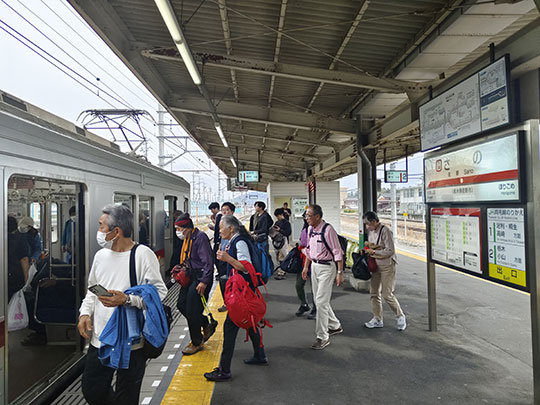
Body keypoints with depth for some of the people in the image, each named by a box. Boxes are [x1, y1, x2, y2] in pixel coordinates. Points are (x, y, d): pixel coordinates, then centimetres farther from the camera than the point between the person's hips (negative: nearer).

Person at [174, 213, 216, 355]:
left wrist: (204, 281, -24)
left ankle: (197, 343, 16)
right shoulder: (188, 238, 12)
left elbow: (208, 261, -21)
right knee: (181, 305, 12)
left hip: (201, 278, -10)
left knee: (192, 311, -4)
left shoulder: (200, 237, -18)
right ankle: (207, 326, 29)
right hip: (191, 276, 10)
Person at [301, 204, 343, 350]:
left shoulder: (328, 230, -20)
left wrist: (340, 272, -19)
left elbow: (337, 252, -18)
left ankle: (323, 337, 7)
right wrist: (306, 267, 17)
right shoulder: (310, 229, 4)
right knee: (319, 300, 17)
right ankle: (335, 326, 37)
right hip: (315, 266, 8)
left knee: (321, 302, -7)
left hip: (327, 267, -8)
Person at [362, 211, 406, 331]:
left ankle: (400, 317, 19)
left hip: (387, 266, -8)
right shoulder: (371, 231, 7)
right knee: (374, 293, 9)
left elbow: (390, 251, -21)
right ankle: (377, 319, 22)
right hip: (376, 266, 8)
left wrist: (373, 252, -20)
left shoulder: (385, 231, -18)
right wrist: (367, 246, 1)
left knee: (387, 295, -3)